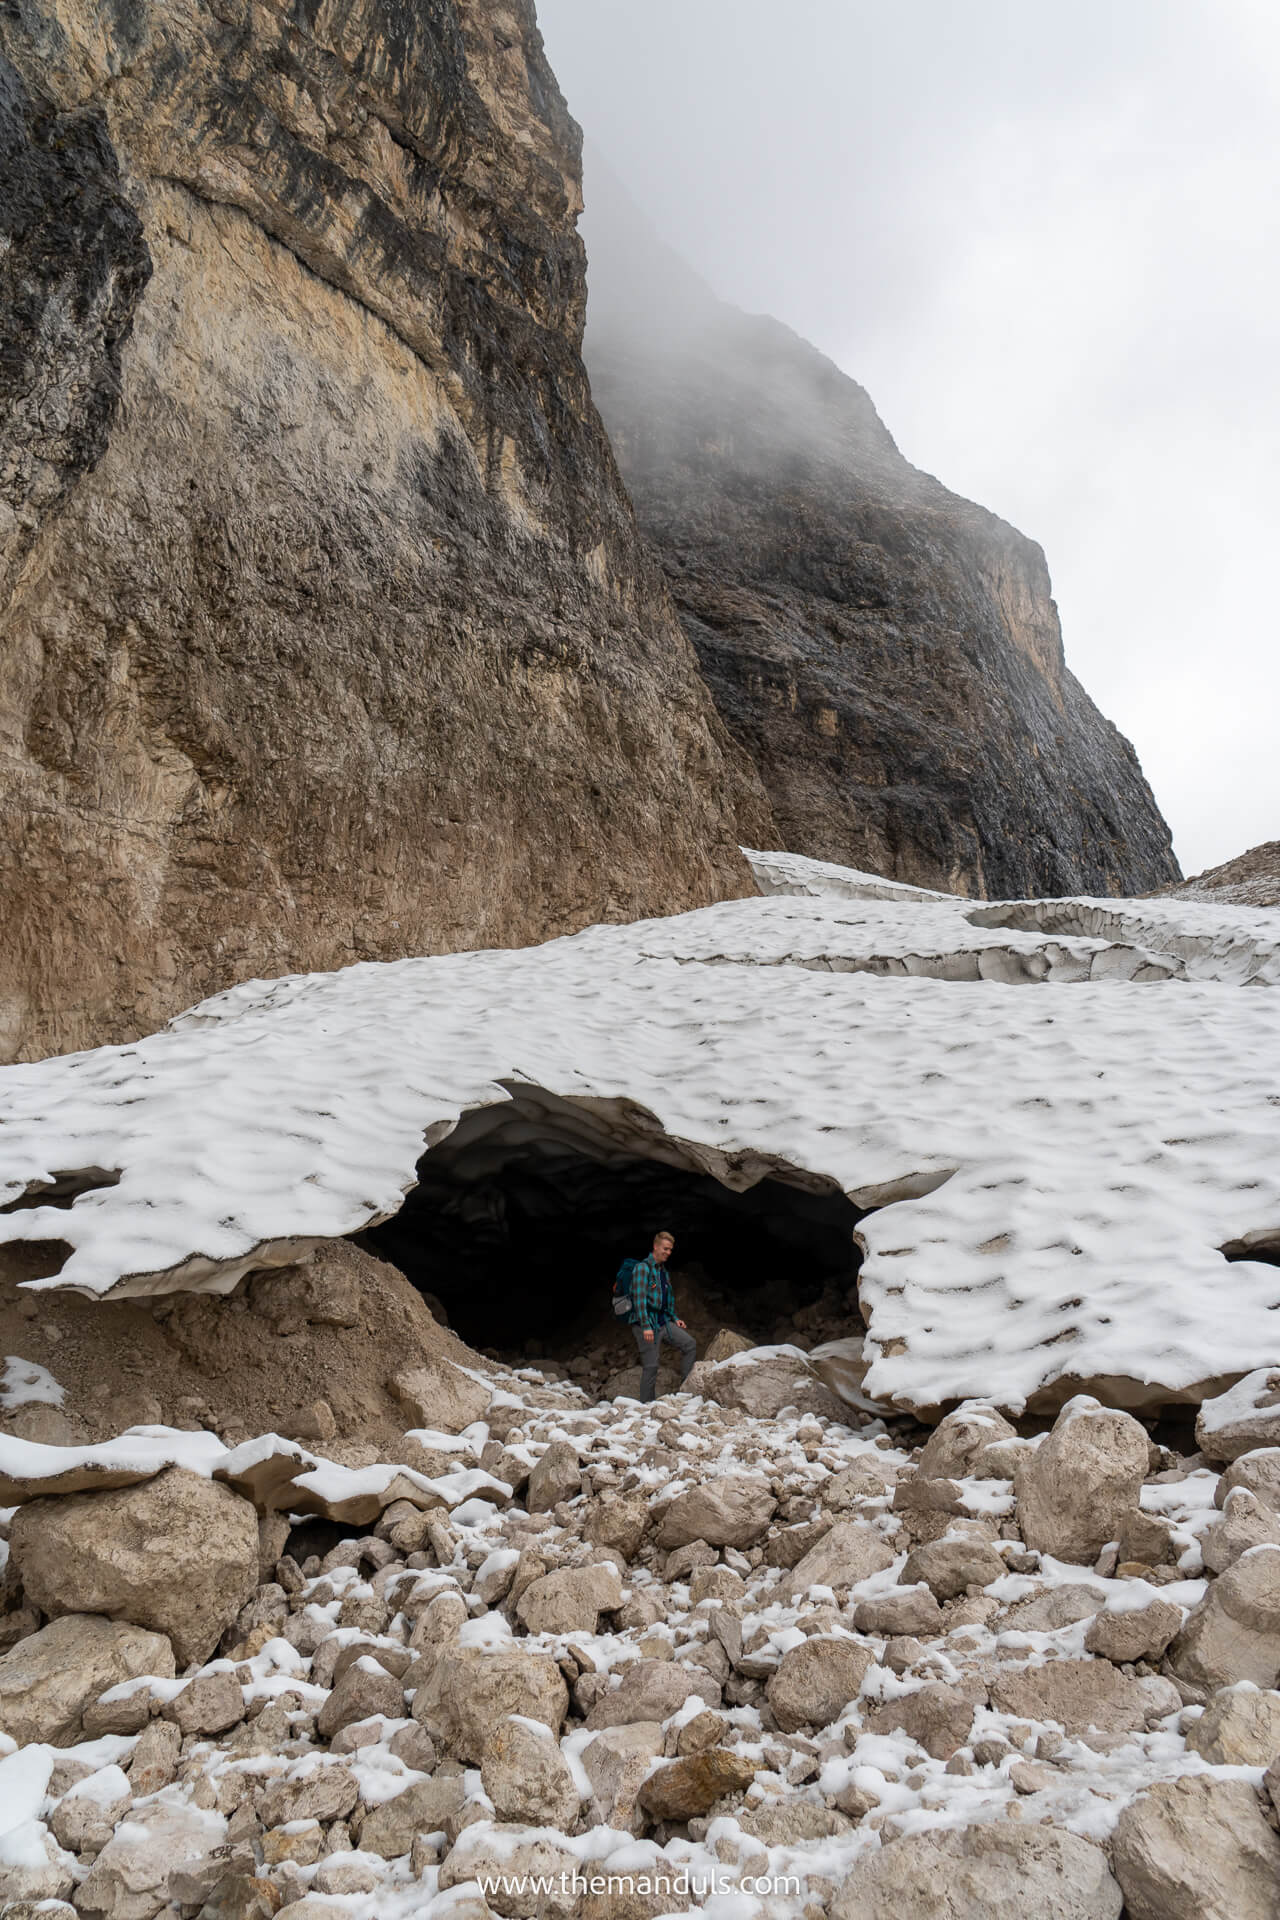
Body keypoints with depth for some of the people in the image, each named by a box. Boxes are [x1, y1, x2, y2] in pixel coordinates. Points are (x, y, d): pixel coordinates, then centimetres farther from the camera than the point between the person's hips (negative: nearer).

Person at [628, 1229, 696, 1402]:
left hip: (663, 1321, 8)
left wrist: (674, 1319, 17)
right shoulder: (642, 1268, -11)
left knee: (690, 1344, -3)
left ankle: (685, 1387, 3)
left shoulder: (664, 1271, 17)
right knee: (650, 1366, -5)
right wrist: (646, 1326, -24)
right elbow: (639, 1298, -18)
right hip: (646, 1323, -8)